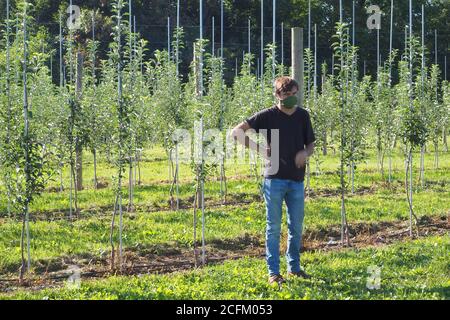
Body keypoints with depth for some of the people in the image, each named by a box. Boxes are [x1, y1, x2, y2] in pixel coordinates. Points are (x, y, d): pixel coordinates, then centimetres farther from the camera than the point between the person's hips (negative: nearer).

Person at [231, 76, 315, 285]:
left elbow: (311, 144, 16)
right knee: (274, 226, 0)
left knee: (296, 226, 11)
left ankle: (294, 267, 25)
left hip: (297, 180, 4)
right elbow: (236, 132, -7)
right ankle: (273, 272, 6)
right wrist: (259, 149, -15)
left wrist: (305, 153, -8)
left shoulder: (303, 116, 6)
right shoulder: (267, 116, -6)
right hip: (274, 179, -4)